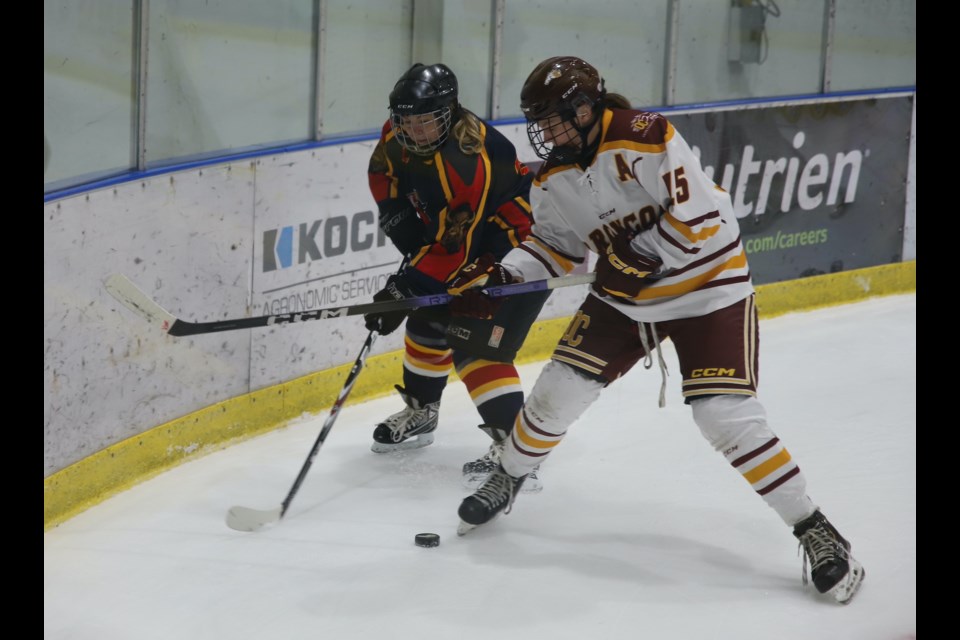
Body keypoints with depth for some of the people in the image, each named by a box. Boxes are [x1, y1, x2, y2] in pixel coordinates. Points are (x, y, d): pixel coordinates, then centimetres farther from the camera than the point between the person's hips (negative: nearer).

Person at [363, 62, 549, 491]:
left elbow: (457, 246, -33)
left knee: (474, 344, -20)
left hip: (523, 247, -9)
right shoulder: (398, 140, -9)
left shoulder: (469, 158, -34)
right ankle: (420, 412, 35)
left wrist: (404, 289, -32)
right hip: (469, 243, 9)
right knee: (429, 320, 14)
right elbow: (393, 201, 9)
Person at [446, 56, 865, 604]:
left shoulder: (646, 139, -25)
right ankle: (506, 482, 29)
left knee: (726, 417, -16)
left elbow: (704, 216, -27)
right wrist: (500, 275, -3)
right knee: (560, 389, 3)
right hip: (624, 295, 7)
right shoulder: (553, 180, -1)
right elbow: (557, 247, 11)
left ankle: (814, 530, -4)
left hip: (708, 286, -6)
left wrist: (643, 254, -27)